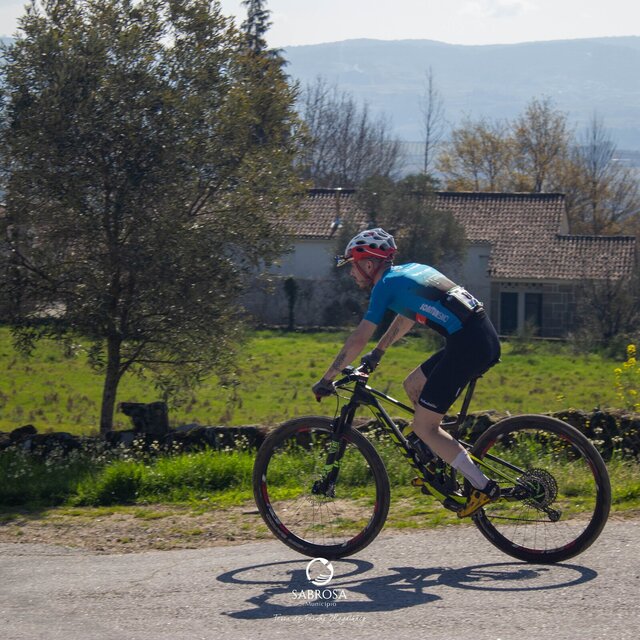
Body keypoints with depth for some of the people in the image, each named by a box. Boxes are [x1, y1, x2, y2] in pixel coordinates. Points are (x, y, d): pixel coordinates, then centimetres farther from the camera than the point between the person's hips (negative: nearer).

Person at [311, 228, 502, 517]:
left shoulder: (386, 284, -1)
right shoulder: (411, 269, 23)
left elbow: (358, 339, -2)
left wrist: (326, 380, 6)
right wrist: (377, 353, 49)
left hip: (467, 345, -9)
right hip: (487, 339, 9)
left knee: (423, 427, -1)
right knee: (413, 385, 22)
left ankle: (483, 487, -3)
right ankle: (444, 464, 22)